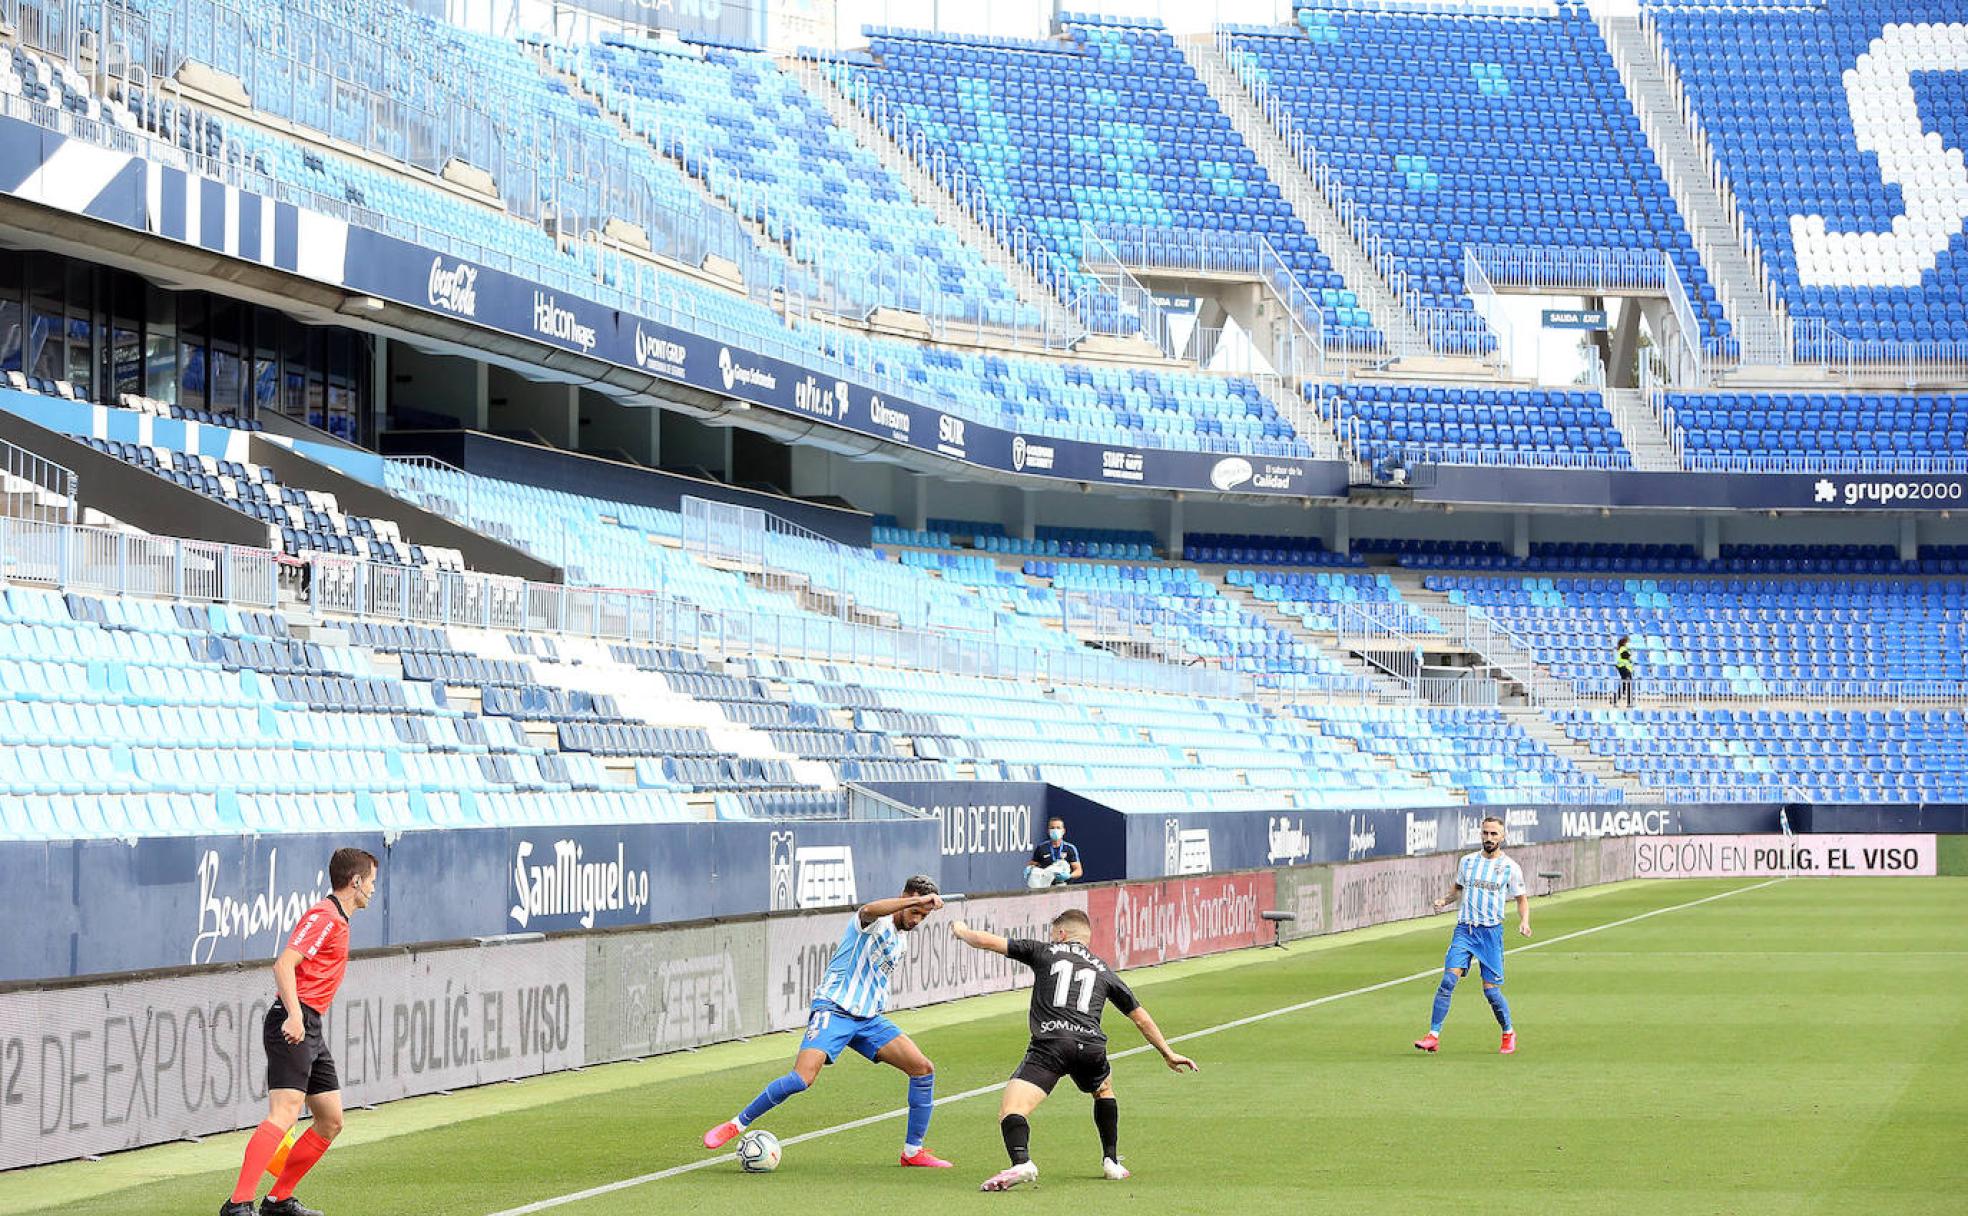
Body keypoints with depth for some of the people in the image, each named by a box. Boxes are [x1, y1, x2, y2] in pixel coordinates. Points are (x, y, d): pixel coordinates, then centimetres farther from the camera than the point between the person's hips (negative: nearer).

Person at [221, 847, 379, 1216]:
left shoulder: (337, 921, 22)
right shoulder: (324, 917, -9)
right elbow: (283, 965, -20)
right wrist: (294, 1016, -30)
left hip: (310, 1031, 10)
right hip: (294, 1025, -10)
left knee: (330, 1122, 11)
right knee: (284, 1114, -21)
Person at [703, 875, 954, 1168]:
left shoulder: (900, 944, 17)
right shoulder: (875, 923, -9)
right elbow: (868, 911, -37)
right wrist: (918, 899, -45)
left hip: (868, 1019, 8)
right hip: (834, 1010, -8)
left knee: (923, 1069, -4)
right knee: (803, 1079, -25)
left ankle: (913, 1151, 8)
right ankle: (736, 1125, -7)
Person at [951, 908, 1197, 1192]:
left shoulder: (1044, 952, 18)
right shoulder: (1103, 971, 27)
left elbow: (987, 942, 17)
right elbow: (1141, 1018, 33)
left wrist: (962, 931, 39)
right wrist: (1168, 1054, 44)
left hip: (1050, 1044, -4)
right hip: (1091, 1046, 4)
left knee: (1010, 1111, -11)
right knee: (1104, 1091, 37)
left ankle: (1020, 1162, -40)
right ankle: (1111, 1161, 35)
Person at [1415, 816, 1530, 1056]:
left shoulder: (1510, 867, 1)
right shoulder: (1467, 862, 9)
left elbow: (1521, 899, 10)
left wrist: (1524, 921, -9)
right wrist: (1444, 900, 3)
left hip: (1491, 931, -2)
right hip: (1464, 929, 2)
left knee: (1491, 989, -3)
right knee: (1448, 980, -13)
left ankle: (1509, 1033, 21)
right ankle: (1433, 1035, -13)